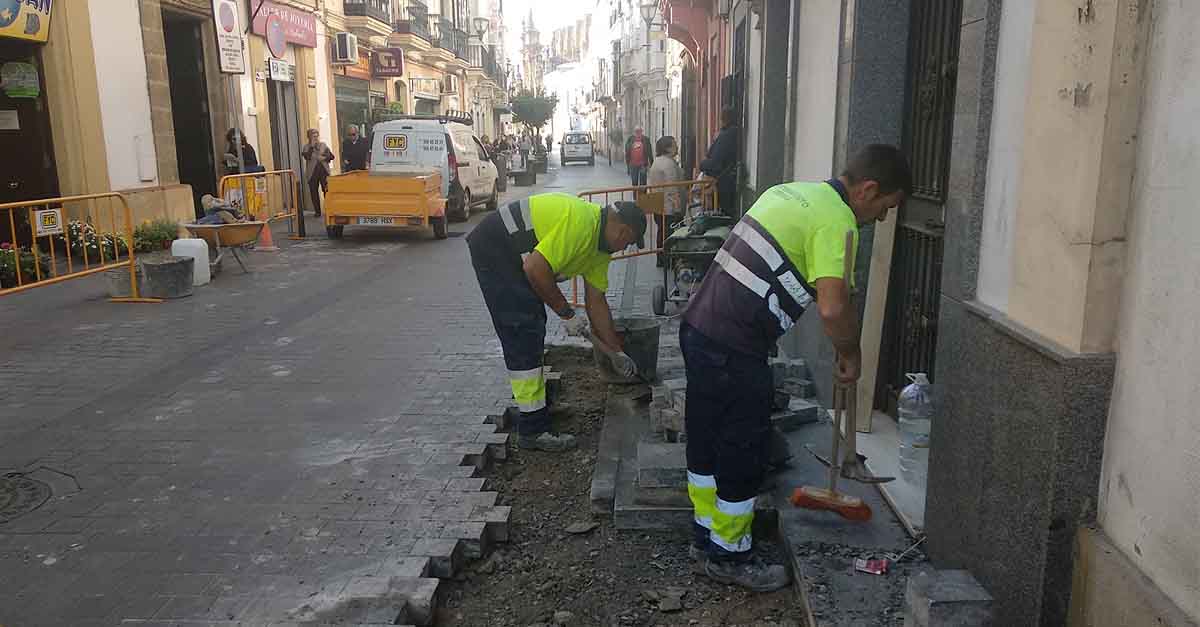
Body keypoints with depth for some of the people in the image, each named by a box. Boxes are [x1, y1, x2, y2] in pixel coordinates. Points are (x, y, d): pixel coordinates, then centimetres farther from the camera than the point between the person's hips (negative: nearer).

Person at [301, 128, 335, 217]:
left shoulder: (324, 145, 8)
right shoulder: (307, 147, 4)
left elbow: (331, 156, 8)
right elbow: (307, 157, -13)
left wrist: (324, 158, -10)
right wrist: (312, 146, -14)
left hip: (323, 171, 0)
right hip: (312, 172, 0)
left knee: (327, 191, -5)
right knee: (314, 193, 2)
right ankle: (317, 211, 10)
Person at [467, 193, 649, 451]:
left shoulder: (601, 243, 8)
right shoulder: (581, 221, -23)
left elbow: (596, 302, 13)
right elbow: (535, 269, -27)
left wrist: (617, 353, 16)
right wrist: (567, 313, -16)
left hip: (513, 256, 10)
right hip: (493, 249, -10)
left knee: (532, 329, 17)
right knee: (524, 334, -11)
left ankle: (533, 398, 30)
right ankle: (533, 429, -5)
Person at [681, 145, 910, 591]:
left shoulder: (794, 191, 15)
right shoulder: (836, 220, -14)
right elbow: (833, 308, -25)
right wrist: (851, 355, -6)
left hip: (699, 326, 10)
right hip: (734, 351, -10)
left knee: (706, 438, 20)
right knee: (742, 453, 7)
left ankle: (706, 534, 37)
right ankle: (728, 555, 23)